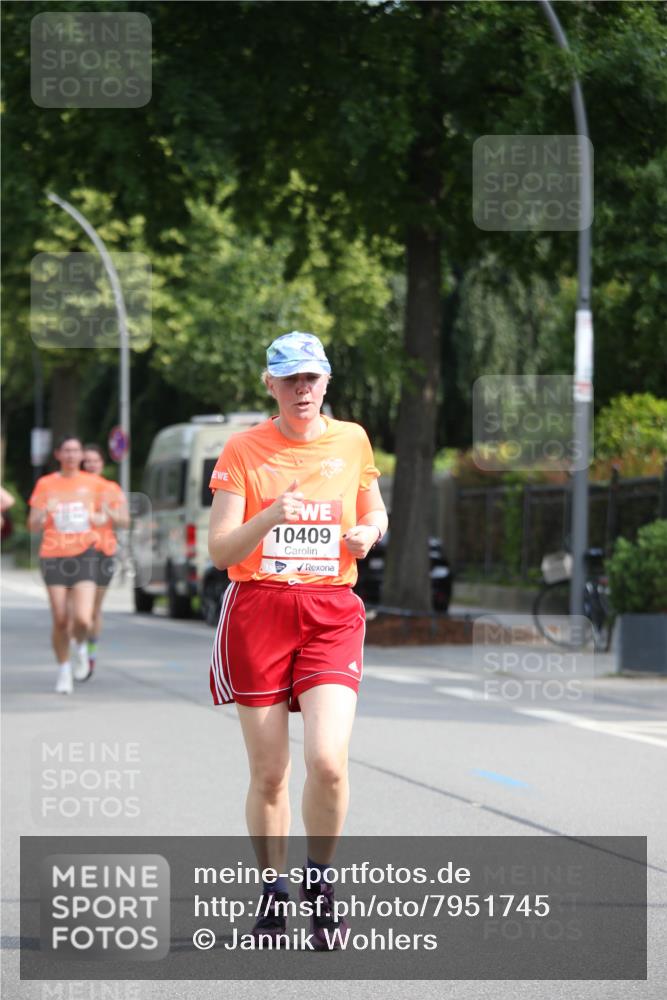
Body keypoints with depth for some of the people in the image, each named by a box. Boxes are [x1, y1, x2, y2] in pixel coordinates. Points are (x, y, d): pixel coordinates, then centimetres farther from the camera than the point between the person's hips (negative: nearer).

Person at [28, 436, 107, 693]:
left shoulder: (94, 483, 5)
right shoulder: (45, 484, 2)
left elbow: (104, 514, 21)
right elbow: (33, 525, 0)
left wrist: (98, 517, -3)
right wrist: (44, 512, -21)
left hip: (84, 555, 0)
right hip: (53, 556, 0)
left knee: (82, 619, -14)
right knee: (60, 621, -1)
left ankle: (81, 646, 20)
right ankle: (64, 670, 20)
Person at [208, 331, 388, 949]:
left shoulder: (352, 440, 8)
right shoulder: (243, 450, 0)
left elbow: (374, 511, 24)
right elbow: (219, 550, -5)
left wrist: (369, 531, 0)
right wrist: (271, 515, -23)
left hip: (331, 613, 1)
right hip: (258, 612, -1)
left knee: (327, 760, -17)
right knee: (268, 774, 2)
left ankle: (320, 876, 7)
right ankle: (273, 890, 23)